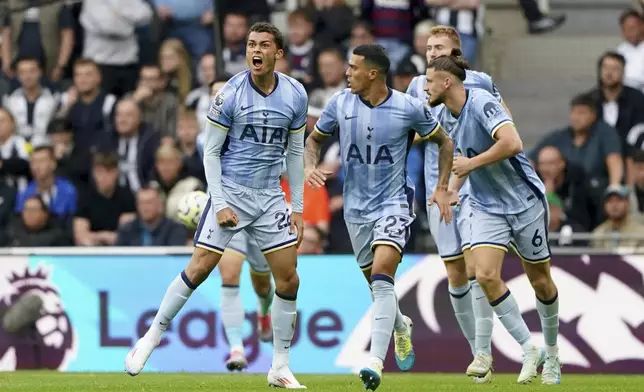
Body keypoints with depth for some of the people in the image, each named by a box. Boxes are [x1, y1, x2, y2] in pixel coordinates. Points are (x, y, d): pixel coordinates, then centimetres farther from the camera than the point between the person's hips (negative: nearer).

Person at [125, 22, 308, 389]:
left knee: (288, 279, -1)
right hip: (231, 192, -3)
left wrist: (297, 207, 7)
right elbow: (211, 151, -5)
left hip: (270, 196, 4)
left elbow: (295, 152, 10)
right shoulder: (231, 94, -10)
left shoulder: (295, 94, 0)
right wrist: (219, 204, -12)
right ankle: (152, 337, 3)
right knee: (199, 268, -11)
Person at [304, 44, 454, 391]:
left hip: (394, 203, -4)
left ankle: (376, 361, -27)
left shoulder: (409, 108, -11)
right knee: (376, 283, 15)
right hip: (356, 206, 4)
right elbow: (314, 139, 12)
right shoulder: (340, 104, -4)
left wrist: (442, 187, -3)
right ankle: (401, 327, 48)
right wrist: (310, 166, -9)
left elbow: (444, 142, 4)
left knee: (382, 278, -22)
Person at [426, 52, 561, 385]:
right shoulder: (446, 117, 3)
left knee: (540, 280, 6)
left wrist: (471, 163, -26)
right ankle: (528, 350, -3)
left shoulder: (482, 103, -21)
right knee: (486, 276, -15)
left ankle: (551, 353, 27)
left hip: (525, 201, -6)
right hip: (486, 206, 6)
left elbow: (512, 143, -35)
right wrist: (452, 186, 11)